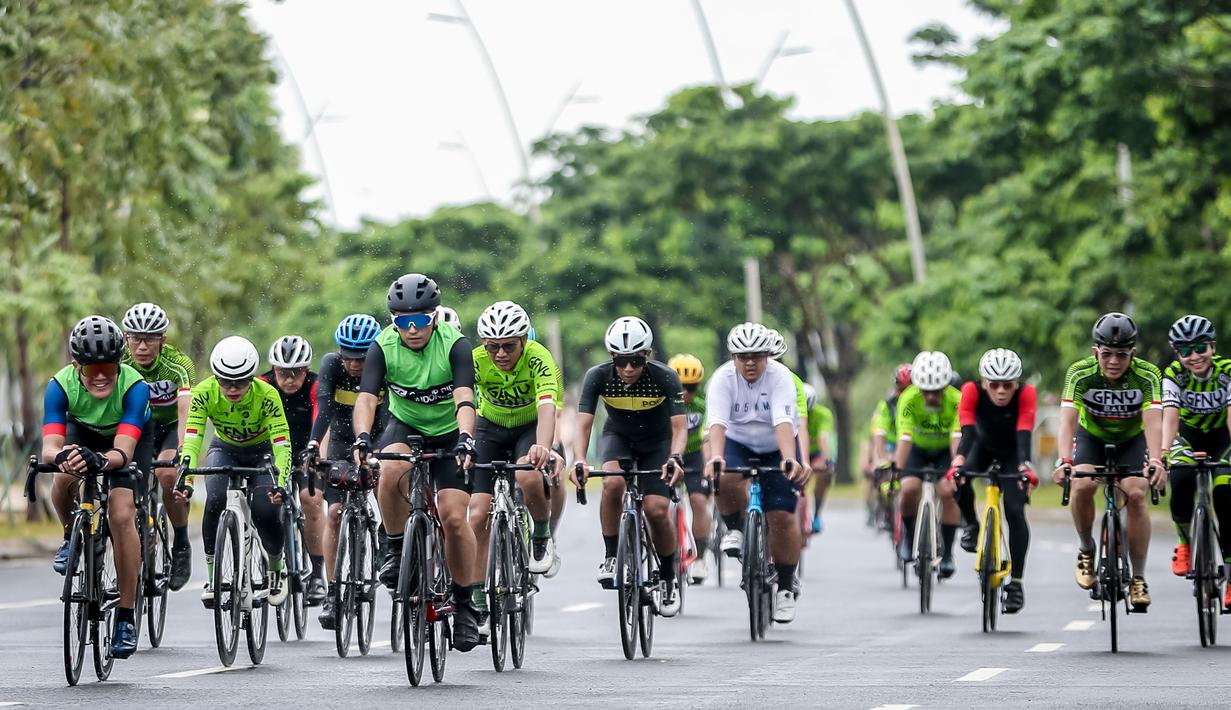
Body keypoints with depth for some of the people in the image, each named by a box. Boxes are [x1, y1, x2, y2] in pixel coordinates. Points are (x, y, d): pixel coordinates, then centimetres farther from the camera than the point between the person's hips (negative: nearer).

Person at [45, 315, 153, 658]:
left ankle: (126, 618, -12)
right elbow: (50, 446, -40)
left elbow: (123, 452, -44)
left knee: (122, 515, -21)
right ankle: (72, 537, 3)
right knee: (64, 479, -31)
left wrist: (99, 460, -66)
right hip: (84, 433, 2)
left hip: (132, 439, -2)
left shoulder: (134, 386, -37)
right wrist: (60, 456, -64)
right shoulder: (61, 386, -32)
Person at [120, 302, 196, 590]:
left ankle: (181, 548, -11)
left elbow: (186, 410, -42)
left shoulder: (178, 364, -29)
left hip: (172, 426, -3)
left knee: (167, 474, -30)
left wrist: (183, 452, -58)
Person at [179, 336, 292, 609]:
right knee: (215, 500, -28)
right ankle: (212, 574, -14)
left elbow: (282, 445, -35)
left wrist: (280, 484, -51)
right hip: (224, 449, 1)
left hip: (261, 451, -1)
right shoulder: (205, 392, -27)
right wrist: (185, 478, -49)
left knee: (266, 512, -22)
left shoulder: (266, 395, -31)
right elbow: (192, 438, -33)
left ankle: (277, 566, 9)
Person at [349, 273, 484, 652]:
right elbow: (366, 397, -30)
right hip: (405, 427, 1)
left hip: (449, 433, -1)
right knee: (392, 469, -33)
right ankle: (396, 550, -11)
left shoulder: (455, 344, -25)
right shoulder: (383, 347, -19)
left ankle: (465, 605, 2)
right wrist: (362, 439, -49)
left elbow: (464, 399, -37)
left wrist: (465, 440, -55)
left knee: (454, 517, -15)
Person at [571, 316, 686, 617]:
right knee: (613, 483, -32)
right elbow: (583, 424, -27)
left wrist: (675, 458, -49)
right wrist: (579, 460, -45)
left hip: (657, 443, -1)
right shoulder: (598, 376, -24)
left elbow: (679, 427, -29)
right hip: (617, 437, 1)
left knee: (657, 509, -17)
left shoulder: (665, 378, -27)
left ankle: (669, 578, 6)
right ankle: (611, 556, -15)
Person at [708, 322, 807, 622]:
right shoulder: (723, 379, -22)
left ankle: (786, 587, 8)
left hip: (776, 449, -1)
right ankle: (735, 529, -3)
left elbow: (783, 423, -38)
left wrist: (790, 460, -55)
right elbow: (717, 423, -35)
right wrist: (715, 457, -54)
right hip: (737, 443, 1)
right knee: (726, 479, -33)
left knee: (782, 517, -11)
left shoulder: (780, 376, -25)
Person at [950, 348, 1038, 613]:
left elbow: (1024, 433, -42)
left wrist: (1024, 466, -59)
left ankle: (1016, 583, -8)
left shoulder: (1026, 394, -32)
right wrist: (959, 460, -59)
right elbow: (967, 430, -41)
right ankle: (973, 528, 2)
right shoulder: (972, 391, -31)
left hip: (1012, 451, -1)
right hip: (984, 445, 1)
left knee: (1015, 511, -16)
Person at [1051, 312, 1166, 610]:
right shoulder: (1080, 374, -28)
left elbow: (1153, 421, -40)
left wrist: (1156, 461, -57)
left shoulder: (1147, 376, -28)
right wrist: (1064, 460, -55)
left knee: (1136, 495, -22)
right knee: (1082, 485, -27)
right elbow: (1067, 419, -38)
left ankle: (1138, 578, -10)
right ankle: (1086, 550, -2)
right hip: (1092, 436, 0)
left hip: (1132, 439, 0)